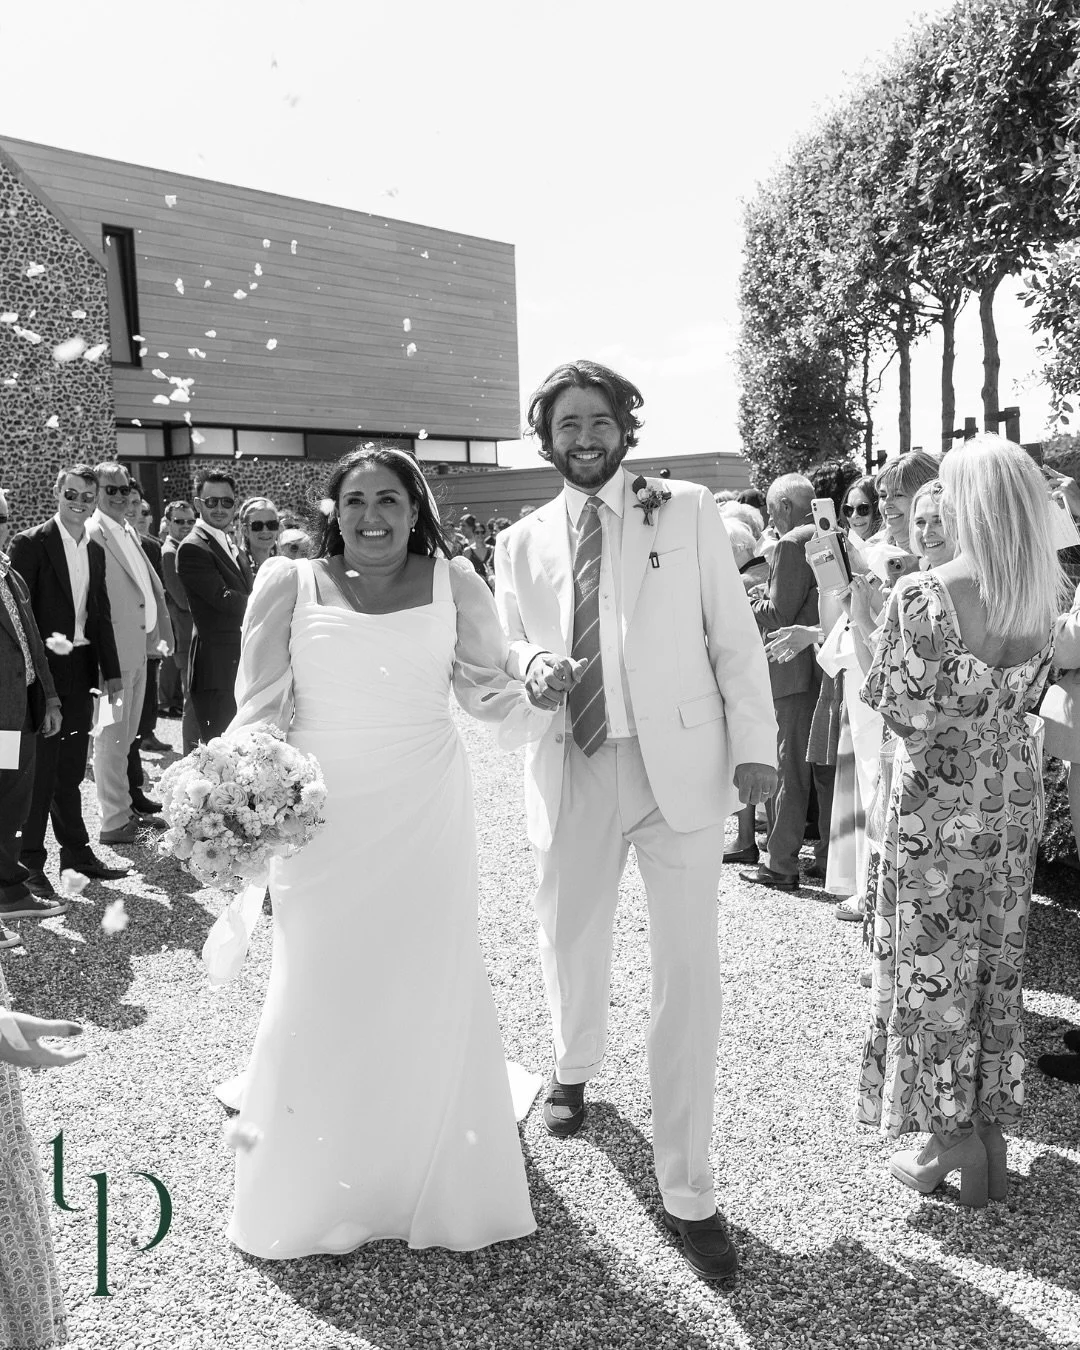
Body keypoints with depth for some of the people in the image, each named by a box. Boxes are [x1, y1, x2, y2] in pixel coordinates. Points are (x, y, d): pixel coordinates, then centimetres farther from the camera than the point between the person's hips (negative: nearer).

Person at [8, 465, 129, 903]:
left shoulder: (95, 550, 13)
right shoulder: (31, 543, -7)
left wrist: (111, 669, 13)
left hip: (81, 673, 6)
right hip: (44, 671, -6)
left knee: (71, 768, 15)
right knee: (39, 769, -1)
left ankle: (76, 850, 26)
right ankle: (30, 863, 9)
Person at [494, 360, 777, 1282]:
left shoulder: (688, 510, 3)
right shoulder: (521, 542, 9)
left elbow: (734, 633, 1)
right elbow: (500, 647, 13)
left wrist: (754, 741, -6)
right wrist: (530, 666, -11)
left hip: (681, 763, -2)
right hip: (573, 769, 3)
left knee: (689, 973, -2)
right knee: (571, 940, 19)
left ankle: (687, 1191, 13)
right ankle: (575, 1066, 52)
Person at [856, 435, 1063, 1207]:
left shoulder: (921, 596, -20)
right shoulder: (1043, 594, -3)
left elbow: (898, 708, -12)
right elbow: (1029, 694, 9)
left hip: (938, 798, -5)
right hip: (1013, 795, 6)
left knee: (935, 966, 9)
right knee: (998, 966, 17)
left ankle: (953, 1149, 21)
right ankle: (993, 1138, 30)